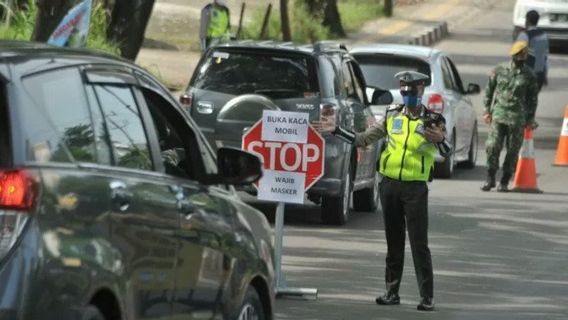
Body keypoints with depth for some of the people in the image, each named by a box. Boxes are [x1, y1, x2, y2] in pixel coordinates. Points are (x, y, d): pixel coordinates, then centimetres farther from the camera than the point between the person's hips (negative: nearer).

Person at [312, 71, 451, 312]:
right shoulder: (392, 116, 7)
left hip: (415, 188, -4)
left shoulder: (432, 120, -4)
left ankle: (427, 296, -4)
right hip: (390, 184, 4)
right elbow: (363, 140, 12)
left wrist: (440, 139, -40)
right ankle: (392, 292, 16)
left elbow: (446, 151, -18)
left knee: (419, 244, -5)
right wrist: (335, 130, 5)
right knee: (393, 242, 10)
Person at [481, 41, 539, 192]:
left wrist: (530, 119, 6)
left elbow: (532, 98, 9)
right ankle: (490, 179, 4)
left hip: (517, 118, 0)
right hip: (498, 116, 0)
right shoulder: (499, 71, 5)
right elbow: (489, 90, 12)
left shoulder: (529, 76, 3)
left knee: (512, 151, 1)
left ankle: (504, 182, 9)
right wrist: (487, 110, 7)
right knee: (492, 147, -8)